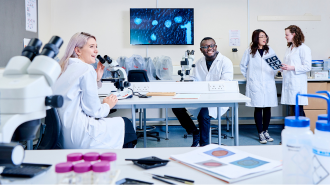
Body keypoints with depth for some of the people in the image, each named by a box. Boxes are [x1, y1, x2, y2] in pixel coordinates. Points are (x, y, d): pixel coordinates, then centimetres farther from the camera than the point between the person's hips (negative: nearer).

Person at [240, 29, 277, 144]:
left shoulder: (270, 51, 11)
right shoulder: (249, 52, 4)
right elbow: (243, 65, 12)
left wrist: (272, 75, -1)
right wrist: (249, 77, 8)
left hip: (268, 84, 3)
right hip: (255, 85, -2)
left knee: (267, 108, 6)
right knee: (258, 108, -2)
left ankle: (265, 131, 20)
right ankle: (260, 133, 6)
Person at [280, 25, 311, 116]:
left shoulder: (303, 49, -7)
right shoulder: (289, 48, 18)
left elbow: (307, 67, -12)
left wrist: (292, 68, -21)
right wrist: (281, 66, 6)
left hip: (297, 83, -8)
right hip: (288, 82, 8)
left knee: (298, 110, -7)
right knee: (292, 109, 9)